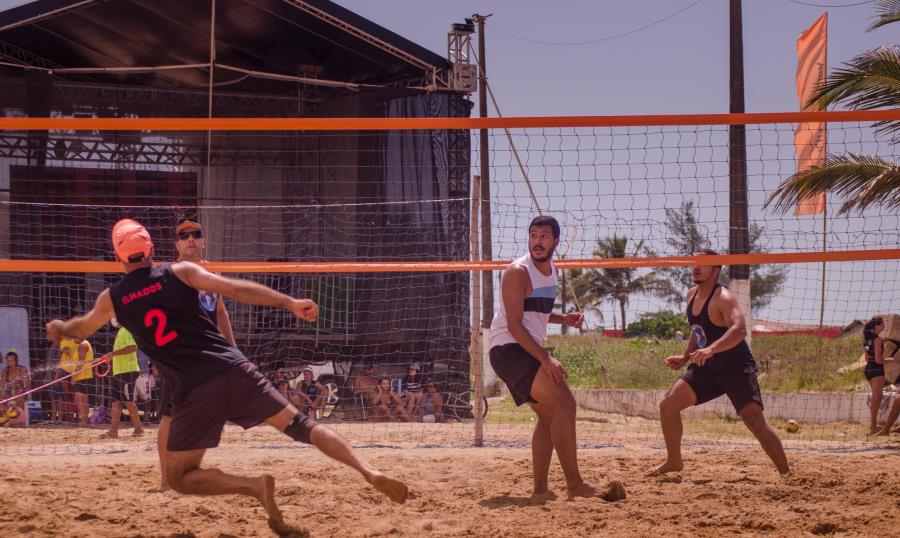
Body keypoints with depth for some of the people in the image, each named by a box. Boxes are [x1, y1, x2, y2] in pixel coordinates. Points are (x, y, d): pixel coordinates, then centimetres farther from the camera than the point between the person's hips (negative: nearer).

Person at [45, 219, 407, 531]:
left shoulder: (112, 299, 12)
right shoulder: (180, 272, 8)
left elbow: (80, 329, 33)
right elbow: (235, 289, -3)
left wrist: (57, 329, 56)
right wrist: (289, 303, -2)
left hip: (193, 392, -2)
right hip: (234, 372, 2)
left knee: (179, 477, 9)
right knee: (299, 425, 7)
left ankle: (255, 486, -15)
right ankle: (369, 472, -12)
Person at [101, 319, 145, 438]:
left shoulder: (126, 330, -12)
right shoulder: (121, 331, 19)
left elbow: (133, 347, -26)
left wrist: (113, 353, -25)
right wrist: (111, 356, 21)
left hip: (127, 371, -10)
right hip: (118, 371, 10)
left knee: (128, 400, -8)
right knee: (116, 401, 6)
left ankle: (138, 428, -1)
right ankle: (114, 430, 4)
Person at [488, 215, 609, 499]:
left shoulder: (552, 271, 12)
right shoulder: (518, 272, -16)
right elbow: (514, 324, -20)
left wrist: (563, 319, 7)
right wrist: (545, 359, -26)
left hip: (528, 351, 10)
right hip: (509, 348, -10)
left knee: (548, 415, 13)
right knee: (564, 404, -18)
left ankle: (540, 487, 16)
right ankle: (574, 483, -18)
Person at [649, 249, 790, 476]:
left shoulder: (723, 298, -20)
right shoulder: (692, 295, 7)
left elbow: (739, 330, -37)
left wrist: (711, 349, -50)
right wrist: (685, 357, 14)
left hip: (736, 369, -8)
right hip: (707, 369, 8)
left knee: (756, 423, -14)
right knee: (667, 405, -2)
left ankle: (786, 473, -4)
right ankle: (674, 461, 14)